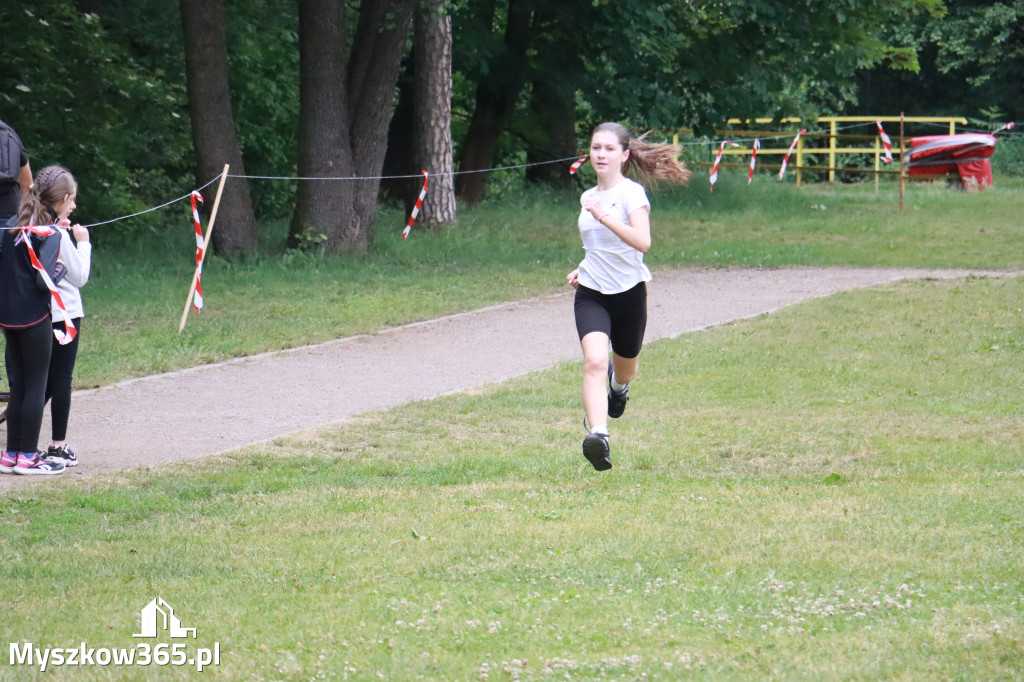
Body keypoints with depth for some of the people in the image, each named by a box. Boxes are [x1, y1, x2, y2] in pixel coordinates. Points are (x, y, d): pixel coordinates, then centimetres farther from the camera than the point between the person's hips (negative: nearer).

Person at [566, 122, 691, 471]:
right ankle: (598, 434, -34)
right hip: (591, 295, 3)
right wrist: (583, 270, 13)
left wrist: (605, 217, -38)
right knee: (594, 361, -23)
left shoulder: (632, 193, -11)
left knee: (625, 368, 17)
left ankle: (618, 385, 56)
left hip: (628, 294, -3)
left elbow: (642, 242, -29)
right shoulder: (588, 197, 10)